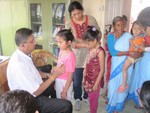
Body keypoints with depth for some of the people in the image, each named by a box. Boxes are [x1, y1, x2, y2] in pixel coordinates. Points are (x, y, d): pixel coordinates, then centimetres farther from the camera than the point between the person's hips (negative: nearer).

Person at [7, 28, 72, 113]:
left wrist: (48, 75, 0)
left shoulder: (23, 55, -5)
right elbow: (36, 92, -27)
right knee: (67, 106, -15)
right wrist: (54, 76, -22)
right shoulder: (19, 65, -33)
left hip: (33, 89, 10)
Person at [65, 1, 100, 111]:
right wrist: (85, 45, -27)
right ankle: (78, 99, 35)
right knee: (77, 80, 11)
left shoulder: (91, 19, -6)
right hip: (77, 55, -1)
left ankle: (86, 96, 40)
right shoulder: (69, 24, -9)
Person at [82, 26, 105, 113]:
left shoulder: (100, 51, -20)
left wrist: (96, 84, -16)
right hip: (89, 79, 7)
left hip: (95, 80, -7)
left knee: (93, 99, 11)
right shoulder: (91, 49, 3)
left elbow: (102, 70, -18)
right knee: (90, 98, 19)